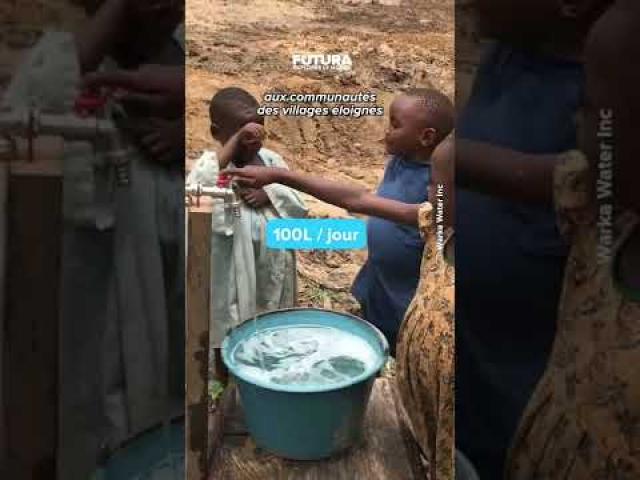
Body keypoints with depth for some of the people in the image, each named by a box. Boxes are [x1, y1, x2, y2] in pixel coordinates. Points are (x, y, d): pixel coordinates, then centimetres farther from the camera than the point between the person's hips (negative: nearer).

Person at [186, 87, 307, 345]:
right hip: (233, 276, -4)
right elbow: (195, 192, -36)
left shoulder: (271, 160, 1)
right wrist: (236, 141, -35)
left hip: (274, 272, 5)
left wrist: (269, 193, -19)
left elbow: (299, 205, 1)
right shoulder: (213, 164, -13)